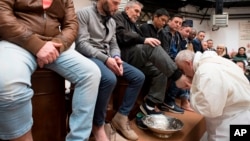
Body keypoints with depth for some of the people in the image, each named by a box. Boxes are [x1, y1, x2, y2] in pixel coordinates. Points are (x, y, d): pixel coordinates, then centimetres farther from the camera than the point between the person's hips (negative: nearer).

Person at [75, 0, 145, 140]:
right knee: (110, 79, -37)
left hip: (108, 58, 8)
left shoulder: (112, 22, 17)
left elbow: (114, 45, 17)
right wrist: (105, 59, -23)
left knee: (139, 77, -5)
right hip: (89, 57, -7)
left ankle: (121, 117, 2)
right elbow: (81, 44, -15)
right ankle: (98, 125, -14)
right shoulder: (84, 14, -5)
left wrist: (116, 58, -7)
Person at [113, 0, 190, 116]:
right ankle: (177, 76, -29)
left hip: (135, 59, 8)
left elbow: (138, 42, 21)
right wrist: (143, 40, -23)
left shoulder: (133, 25, 32)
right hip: (124, 55, -8)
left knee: (160, 71, -7)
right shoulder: (118, 17, 7)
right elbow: (121, 35, -15)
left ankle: (149, 104, -8)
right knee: (154, 48, -27)